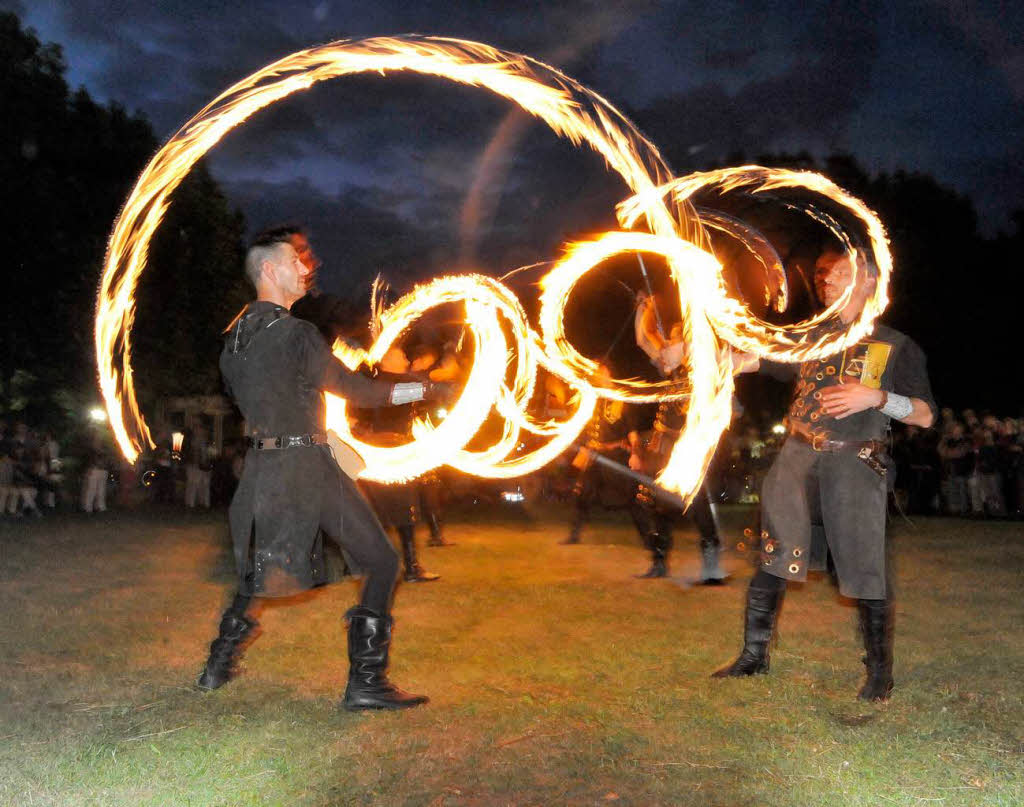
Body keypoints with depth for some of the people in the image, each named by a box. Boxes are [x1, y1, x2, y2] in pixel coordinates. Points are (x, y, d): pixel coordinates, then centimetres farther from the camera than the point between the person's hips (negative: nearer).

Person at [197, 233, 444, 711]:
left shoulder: (233, 337, 10)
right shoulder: (295, 334, -14)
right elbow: (357, 390, -11)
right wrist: (421, 390, -2)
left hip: (261, 466, 8)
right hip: (306, 467, -8)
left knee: (257, 568, 26)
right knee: (381, 562, -1)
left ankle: (219, 666, 32)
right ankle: (365, 682, -2)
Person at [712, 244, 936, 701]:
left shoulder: (896, 347, 8)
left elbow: (926, 416, 3)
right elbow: (747, 360, 13)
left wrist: (877, 397, -13)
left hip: (854, 465, -3)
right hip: (797, 460, 3)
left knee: (865, 570, -3)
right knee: (770, 558, 2)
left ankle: (880, 672, 13)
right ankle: (754, 655, 14)